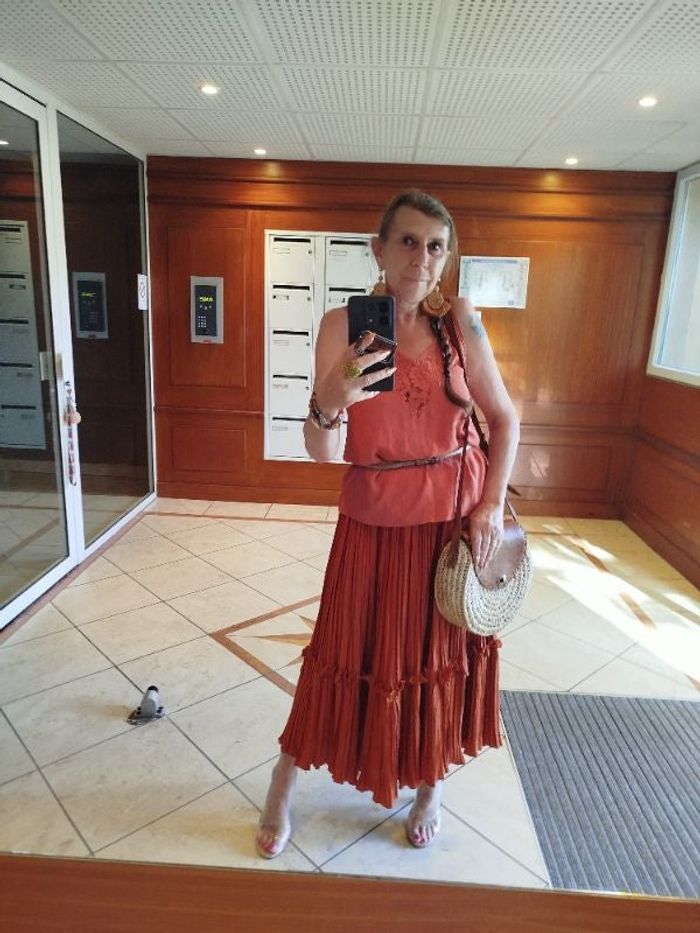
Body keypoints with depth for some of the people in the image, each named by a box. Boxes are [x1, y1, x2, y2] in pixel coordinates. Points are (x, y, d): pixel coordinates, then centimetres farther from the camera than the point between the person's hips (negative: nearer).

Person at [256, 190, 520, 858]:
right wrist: (329, 402, -35)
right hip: (373, 523, -1)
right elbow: (321, 452, -14)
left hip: (456, 517, 2)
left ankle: (430, 785, 42)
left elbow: (504, 419, 3)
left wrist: (492, 505, -5)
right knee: (348, 657, 10)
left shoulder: (459, 322, -5)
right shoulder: (341, 325, -10)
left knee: (442, 654, 15)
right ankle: (283, 788, 35)